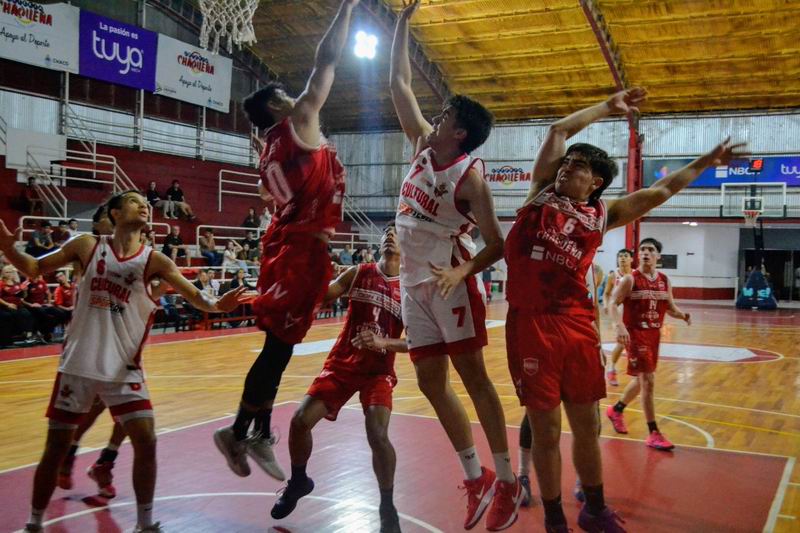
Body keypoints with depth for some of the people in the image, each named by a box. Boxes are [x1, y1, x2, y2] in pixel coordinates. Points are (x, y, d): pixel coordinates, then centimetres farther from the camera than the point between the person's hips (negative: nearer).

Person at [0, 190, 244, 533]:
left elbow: (193, 294, -13)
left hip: (123, 368, 0)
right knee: (56, 447, 7)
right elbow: (34, 269, 7)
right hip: (77, 364, 0)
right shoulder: (87, 246, -1)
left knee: (146, 442, -7)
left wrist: (214, 305, -35)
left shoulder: (153, 260, -3)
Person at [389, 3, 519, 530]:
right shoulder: (424, 145, 7)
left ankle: (507, 482, 7)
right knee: (431, 381, 7)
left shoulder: (470, 175, -13)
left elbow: (496, 244, -14)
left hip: (450, 281, -7)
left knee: (472, 376, -4)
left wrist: (461, 272, -31)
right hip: (414, 281, 8)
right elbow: (400, 83, 14)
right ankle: (475, 477, 18)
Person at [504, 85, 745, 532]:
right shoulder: (542, 194, 7)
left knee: (587, 426, 12)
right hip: (532, 323, -2)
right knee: (546, 432, 4)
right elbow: (558, 131, 7)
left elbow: (659, 192, 17)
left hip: (578, 324, 3)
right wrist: (608, 107, 15)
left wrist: (704, 163, 19)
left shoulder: (601, 217, 11)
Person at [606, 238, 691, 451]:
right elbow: (613, 304, -15)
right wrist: (619, 325, -32)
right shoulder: (630, 279, -10)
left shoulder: (665, 281, 7)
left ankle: (616, 410, 42)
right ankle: (654, 433, -4)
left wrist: (683, 316, -10)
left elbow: (670, 308, 13)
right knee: (648, 381, -10)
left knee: (642, 379, 18)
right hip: (635, 333, -7)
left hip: (654, 334, 7)